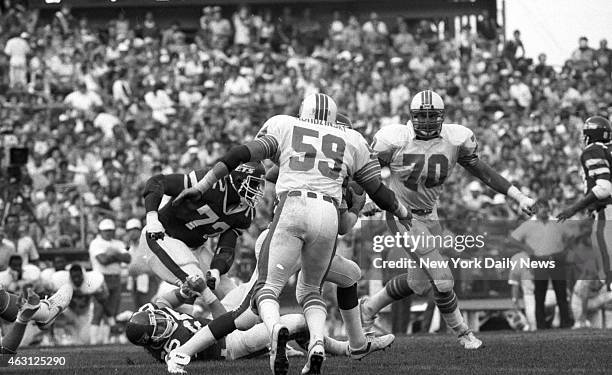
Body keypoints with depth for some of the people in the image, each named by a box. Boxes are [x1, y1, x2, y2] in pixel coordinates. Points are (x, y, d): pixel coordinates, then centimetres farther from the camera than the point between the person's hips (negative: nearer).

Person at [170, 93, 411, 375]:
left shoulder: (283, 127, 20)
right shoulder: (352, 142, 24)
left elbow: (244, 153, 7)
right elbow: (378, 190, 28)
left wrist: (203, 185, 8)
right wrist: (403, 214, 46)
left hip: (292, 208, -2)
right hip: (329, 214, 2)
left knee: (268, 287, 1)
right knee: (310, 290, 22)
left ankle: (275, 329, -32)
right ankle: (317, 342, -7)